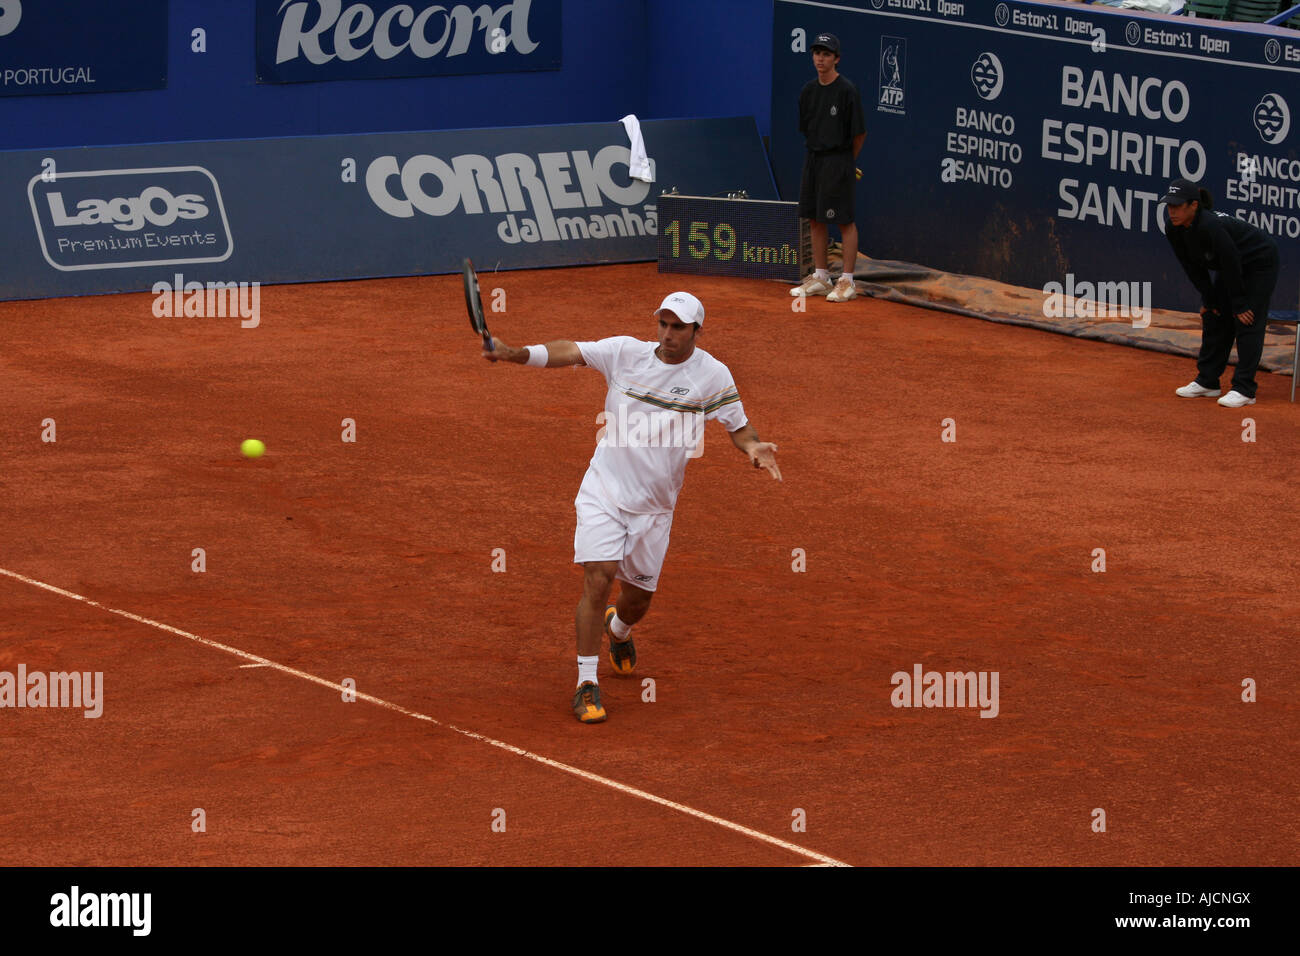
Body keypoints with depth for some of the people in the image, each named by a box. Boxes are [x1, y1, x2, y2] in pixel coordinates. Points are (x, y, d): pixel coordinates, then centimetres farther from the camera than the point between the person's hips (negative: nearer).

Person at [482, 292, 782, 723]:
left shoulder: (711, 374, -5)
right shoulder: (626, 352, -7)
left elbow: (738, 425, 2)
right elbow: (568, 352, -16)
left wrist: (754, 447, -22)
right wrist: (515, 353, -33)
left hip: (654, 505, 2)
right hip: (604, 493, -2)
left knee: (639, 595, 12)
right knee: (598, 578, -17)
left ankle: (618, 627, 51)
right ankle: (586, 684, -11)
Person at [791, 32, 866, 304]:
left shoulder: (847, 91, -12)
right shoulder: (808, 91, 8)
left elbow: (859, 132, -7)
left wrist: (846, 161, 3)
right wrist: (815, 155, 12)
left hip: (839, 161, -7)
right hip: (813, 159, 7)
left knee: (844, 220, -3)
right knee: (816, 219, 11)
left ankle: (847, 281, 0)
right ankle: (820, 278, 19)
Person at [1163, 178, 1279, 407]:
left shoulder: (1211, 226, -38)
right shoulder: (1173, 228, -14)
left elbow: (1231, 266, -28)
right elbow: (1193, 267, -2)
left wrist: (1239, 305, -20)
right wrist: (1208, 299, -2)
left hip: (1260, 263, -8)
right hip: (1232, 266, 8)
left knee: (1247, 322, -12)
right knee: (1214, 318, 7)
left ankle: (1244, 390, -11)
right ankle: (1207, 382, 16)